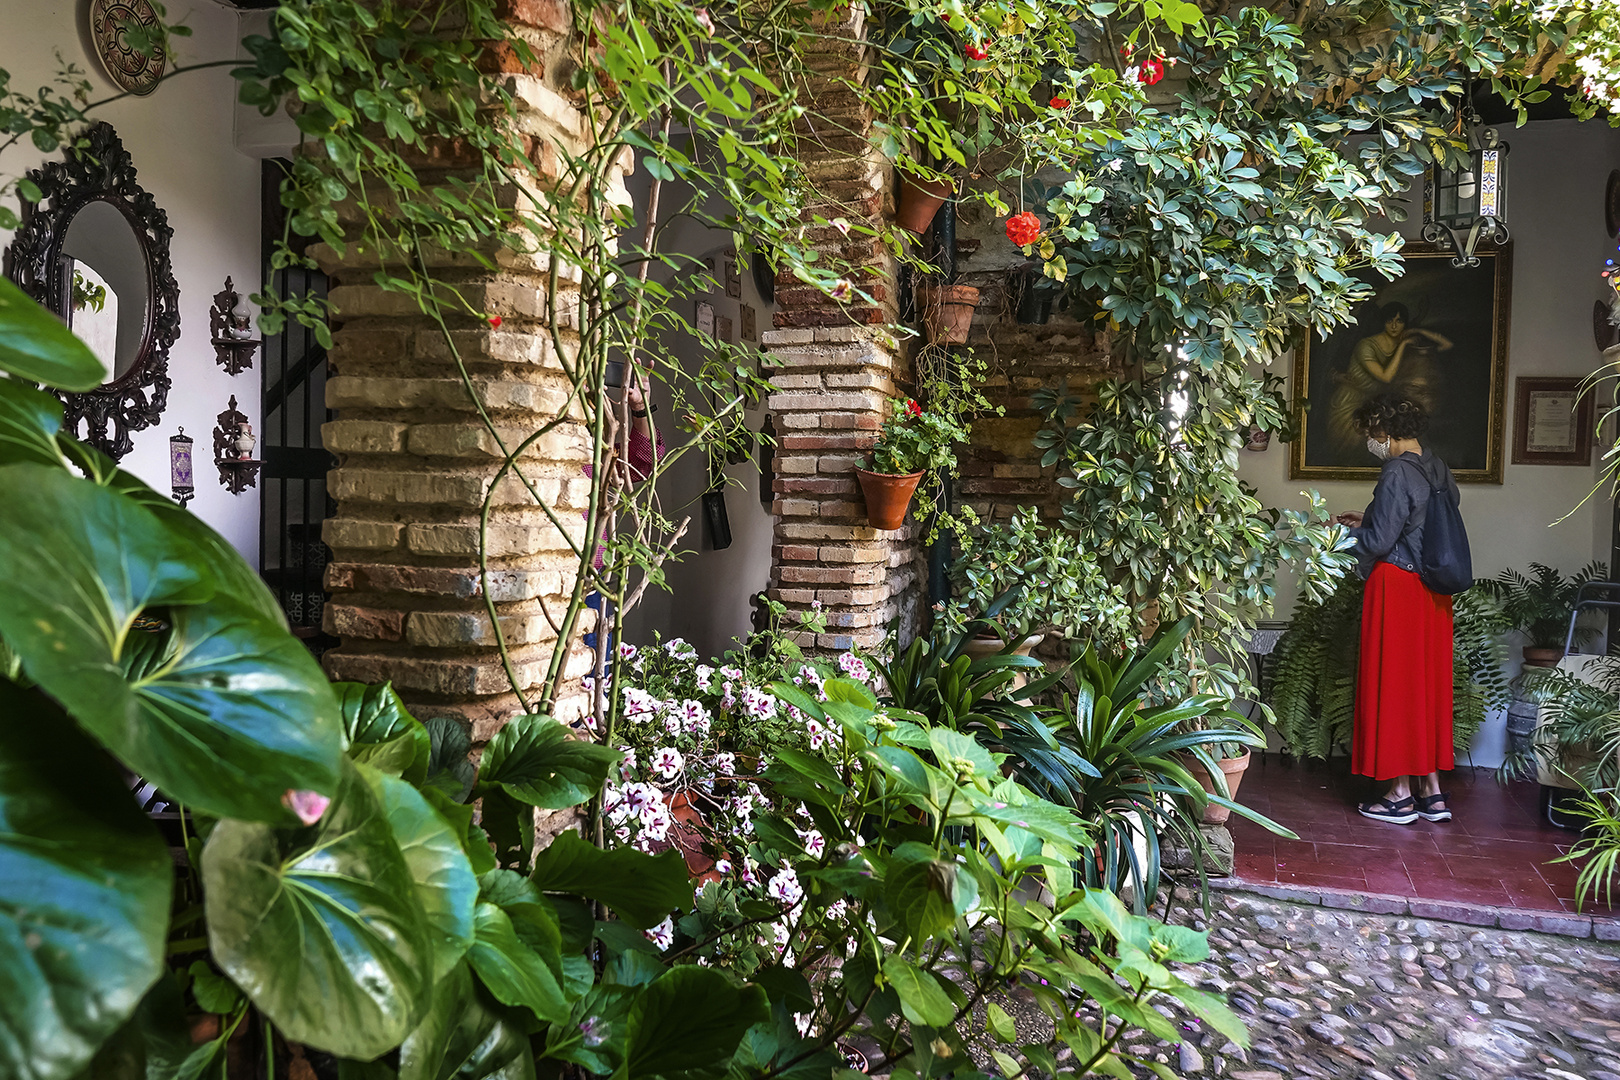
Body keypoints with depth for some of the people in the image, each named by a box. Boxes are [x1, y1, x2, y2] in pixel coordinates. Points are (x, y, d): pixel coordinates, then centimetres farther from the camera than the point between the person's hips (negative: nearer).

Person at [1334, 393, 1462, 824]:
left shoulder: (1397, 474, -18)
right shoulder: (1440, 470, 9)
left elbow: (1379, 542, -18)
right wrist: (1367, 521, 19)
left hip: (1397, 588, -8)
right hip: (1433, 591, 8)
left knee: (1393, 684, 1)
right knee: (1427, 684, 13)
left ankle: (1401, 795, 8)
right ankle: (1432, 791, 20)